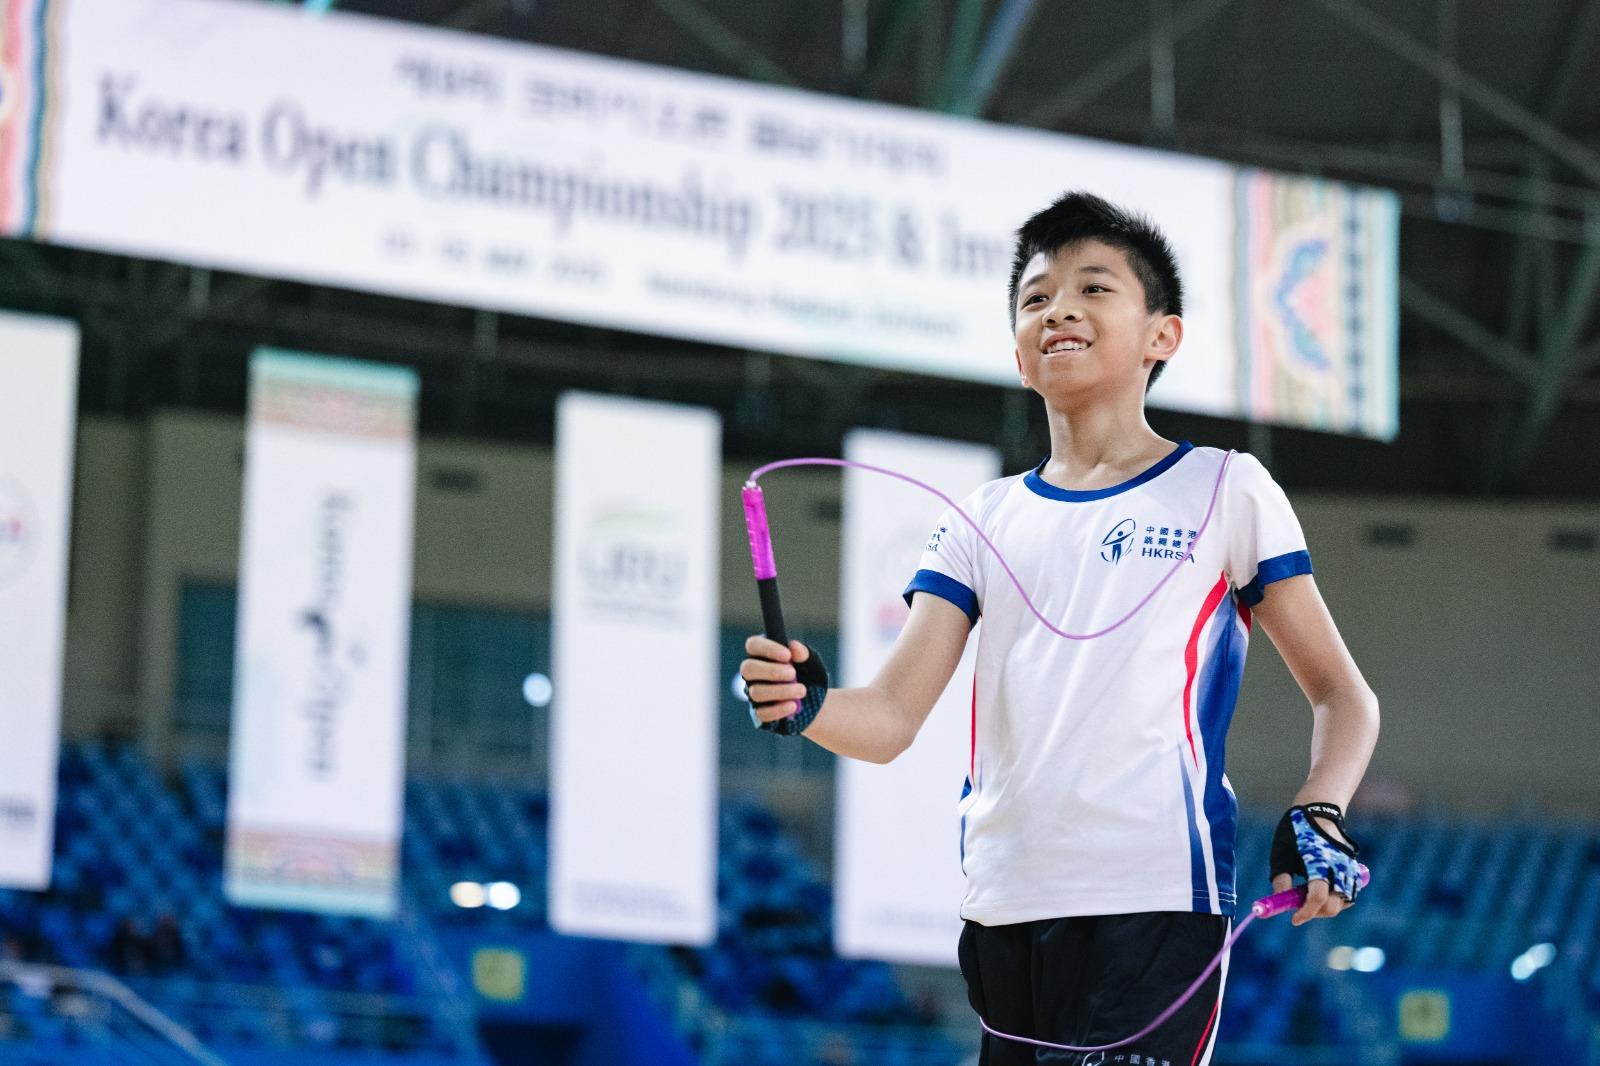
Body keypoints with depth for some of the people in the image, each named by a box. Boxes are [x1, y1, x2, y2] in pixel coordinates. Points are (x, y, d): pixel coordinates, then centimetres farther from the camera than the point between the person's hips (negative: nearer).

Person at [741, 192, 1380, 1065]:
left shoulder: (1224, 490, 7)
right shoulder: (983, 522, 16)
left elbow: (1341, 694, 8)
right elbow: (891, 718, 6)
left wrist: (1317, 815, -11)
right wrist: (807, 706, -16)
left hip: (1154, 902, -5)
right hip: (1002, 916, 5)